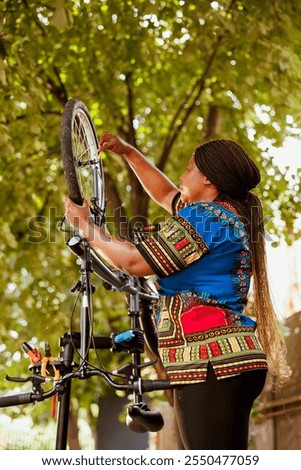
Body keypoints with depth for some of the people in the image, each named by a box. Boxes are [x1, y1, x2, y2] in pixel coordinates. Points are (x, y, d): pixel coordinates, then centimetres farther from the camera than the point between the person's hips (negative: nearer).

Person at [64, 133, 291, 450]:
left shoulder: (206, 216, -8)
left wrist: (84, 226, 4)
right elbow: (166, 195, 37)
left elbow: (135, 261, -9)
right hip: (233, 361, 10)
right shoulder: (232, 215, 21)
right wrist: (127, 152, 36)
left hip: (212, 364, -10)